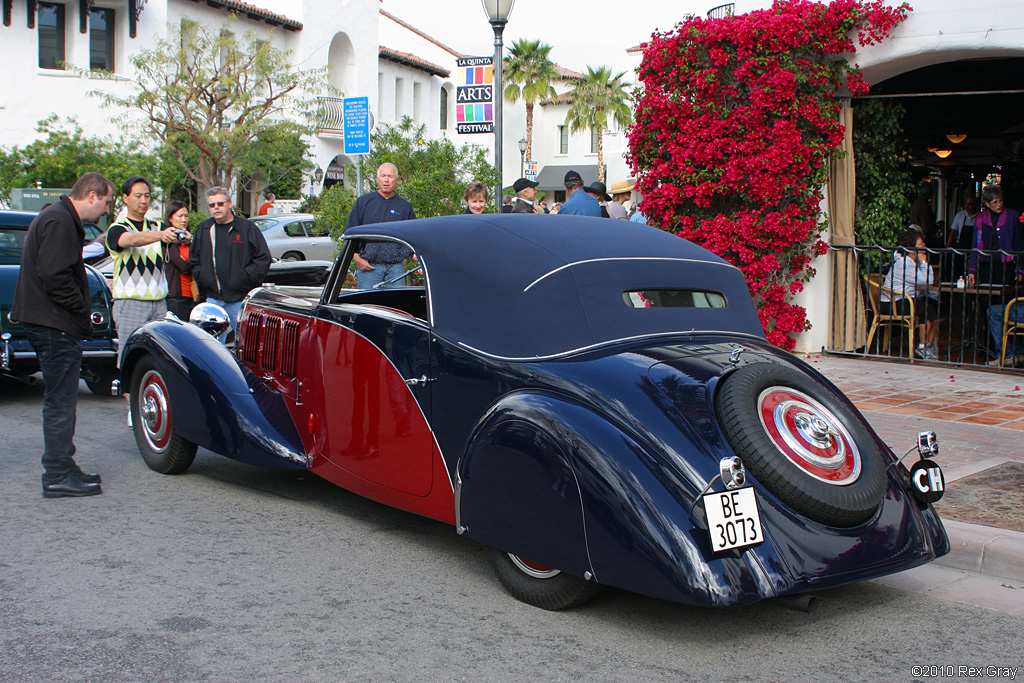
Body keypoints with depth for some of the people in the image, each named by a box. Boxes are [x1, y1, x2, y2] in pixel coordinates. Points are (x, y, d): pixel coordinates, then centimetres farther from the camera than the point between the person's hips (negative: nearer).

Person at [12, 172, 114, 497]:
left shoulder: (56, 217, 19)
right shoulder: (59, 221, -15)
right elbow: (54, 276, -23)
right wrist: (82, 312, -16)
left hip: (45, 324, 11)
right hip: (56, 325, -11)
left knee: (60, 400, 16)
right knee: (60, 402, -6)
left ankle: (62, 467, 24)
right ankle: (58, 476, -2)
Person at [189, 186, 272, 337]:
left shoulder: (247, 227, 0)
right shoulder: (203, 229, 14)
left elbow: (264, 258, -3)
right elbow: (193, 259, 24)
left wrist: (245, 278, -10)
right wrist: (201, 277, 7)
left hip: (240, 300, -4)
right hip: (213, 299, 4)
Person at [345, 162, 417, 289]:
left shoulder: (405, 206, 12)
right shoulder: (363, 202, 8)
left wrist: (404, 255, 2)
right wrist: (357, 259, -2)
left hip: (396, 267, 1)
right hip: (368, 266, -1)